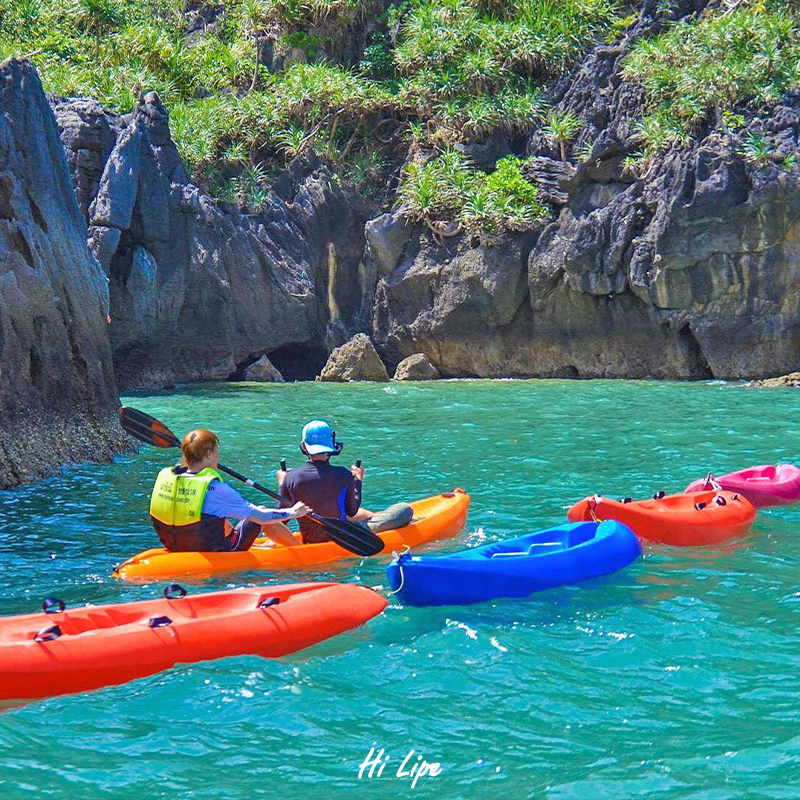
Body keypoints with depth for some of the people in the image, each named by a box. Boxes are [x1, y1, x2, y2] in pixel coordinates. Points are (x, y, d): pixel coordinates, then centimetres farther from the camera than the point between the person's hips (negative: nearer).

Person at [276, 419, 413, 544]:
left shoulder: (291, 478, -13)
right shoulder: (343, 475, -19)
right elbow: (352, 512, -4)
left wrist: (282, 485, 14)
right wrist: (358, 480, 11)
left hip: (309, 541, 4)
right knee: (405, 510, 4)